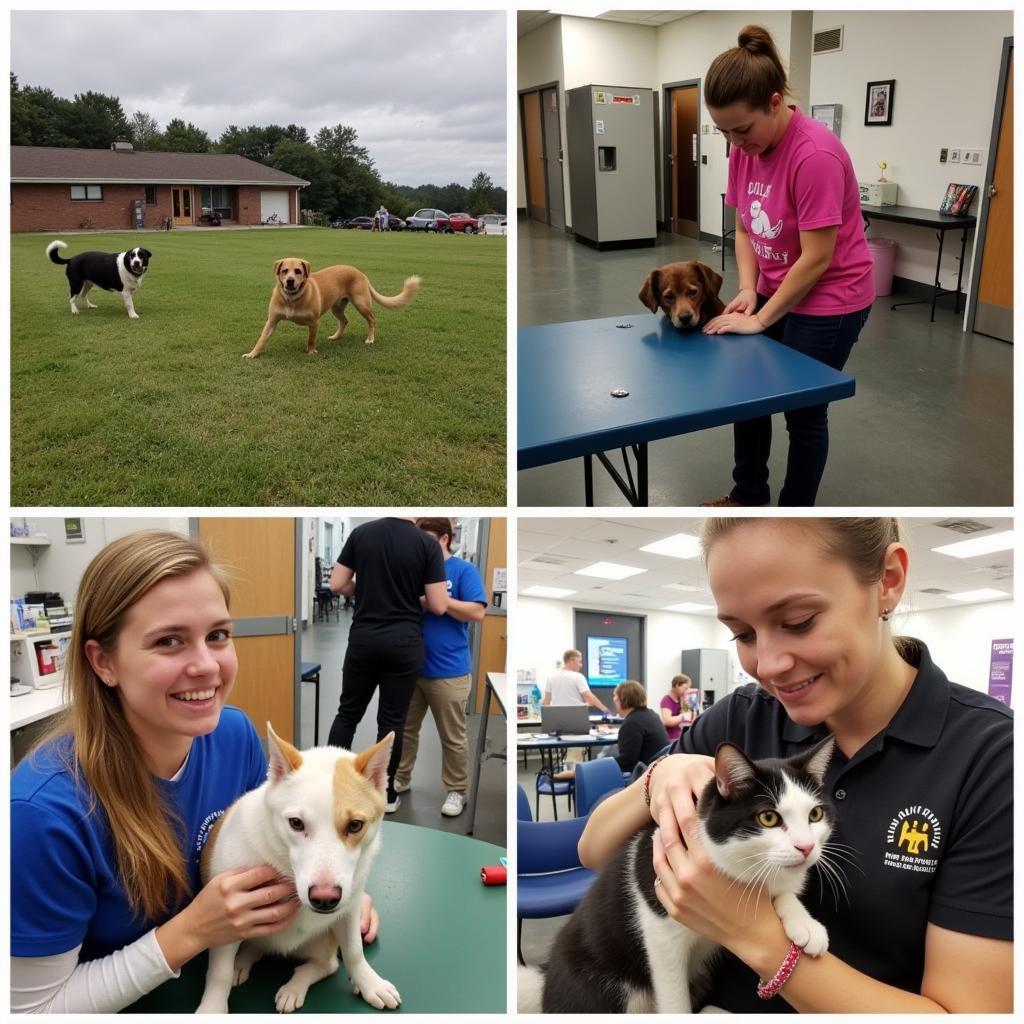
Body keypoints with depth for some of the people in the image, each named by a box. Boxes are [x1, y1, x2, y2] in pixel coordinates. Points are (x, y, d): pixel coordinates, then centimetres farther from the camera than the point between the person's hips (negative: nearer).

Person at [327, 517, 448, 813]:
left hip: (363, 639, 3)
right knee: (392, 721, 8)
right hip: (404, 644, -2)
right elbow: (438, 606, -11)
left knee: (348, 713, 16)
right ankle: (385, 795, 16)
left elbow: (337, 584, 1)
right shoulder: (427, 544, -11)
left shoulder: (360, 533, -1)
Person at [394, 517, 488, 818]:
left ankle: (456, 791, 20)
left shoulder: (464, 570, -7)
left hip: (448, 671, -5)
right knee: (405, 728, 18)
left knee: (452, 738, 6)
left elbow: (477, 612, -16)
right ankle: (401, 778, 34)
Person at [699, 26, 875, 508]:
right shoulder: (745, 148, -4)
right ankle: (748, 494, 34)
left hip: (829, 300, -7)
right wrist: (747, 291, -11)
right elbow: (744, 229, 4)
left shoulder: (816, 155, -27)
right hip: (775, 290, 8)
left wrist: (760, 320, -19)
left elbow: (816, 258, -25)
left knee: (803, 412, 3)